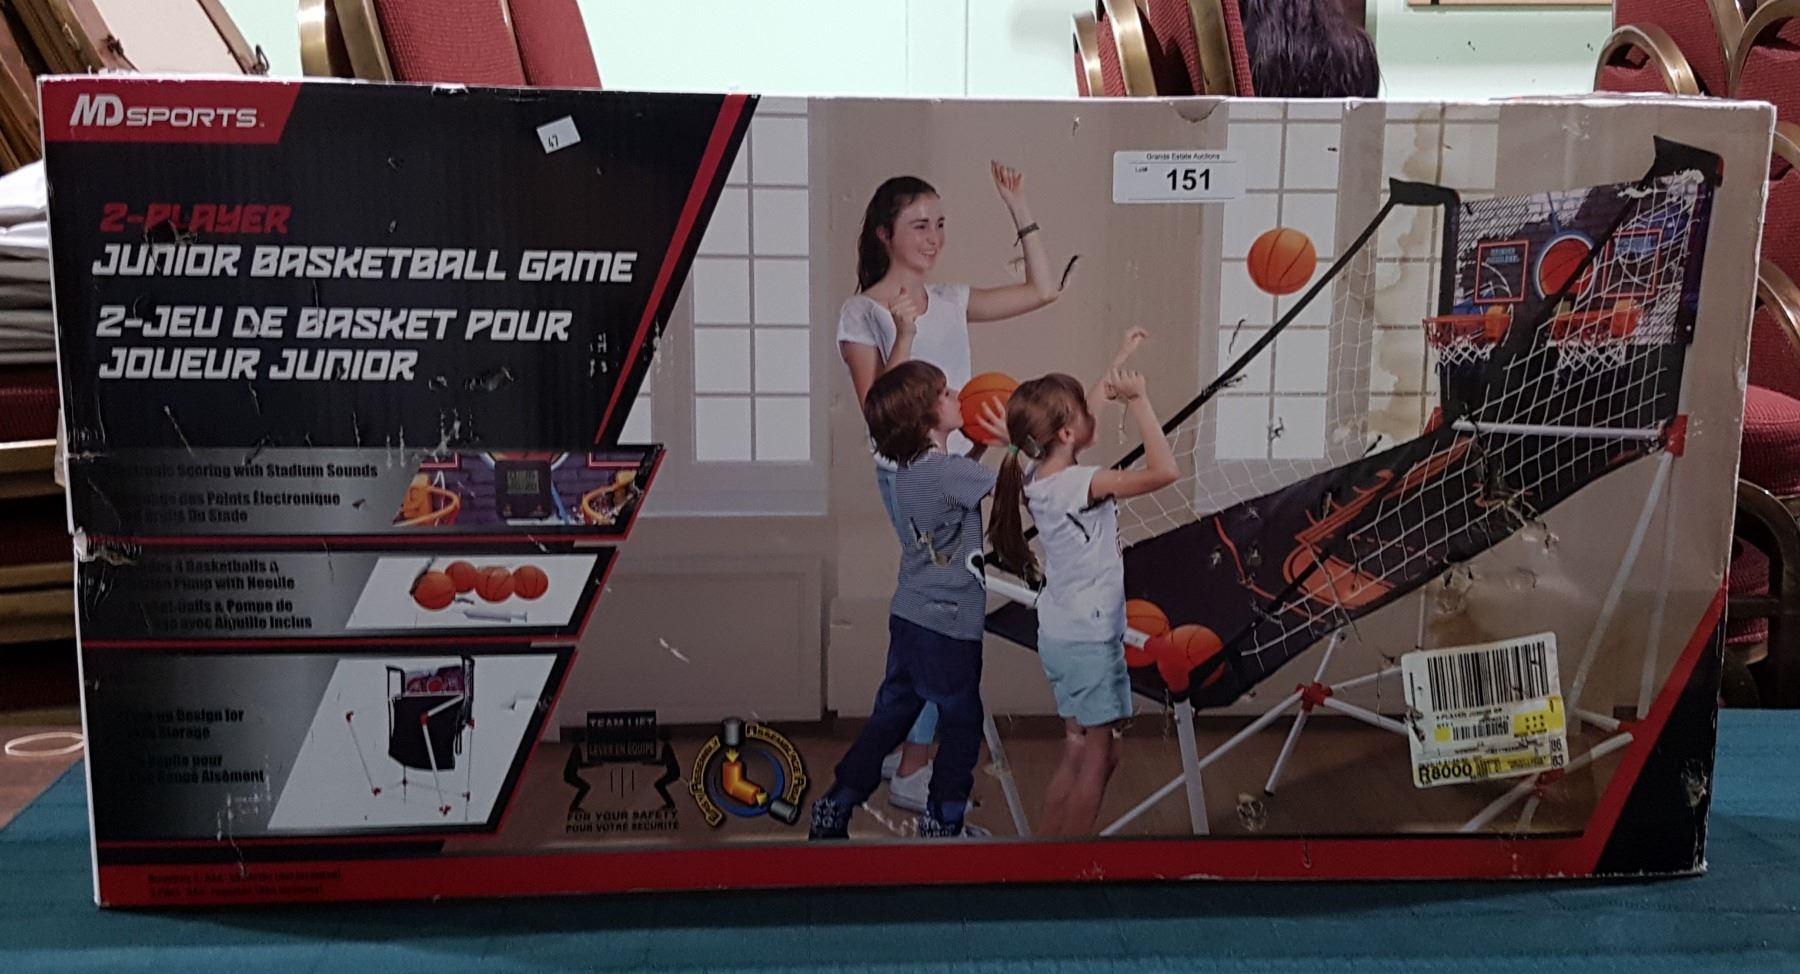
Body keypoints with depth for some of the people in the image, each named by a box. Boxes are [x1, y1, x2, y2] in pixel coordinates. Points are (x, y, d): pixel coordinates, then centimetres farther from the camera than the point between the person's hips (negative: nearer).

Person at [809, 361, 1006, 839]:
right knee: (961, 725, 11)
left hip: (909, 617, 8)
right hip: (947, 626, -8)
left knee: (889, 717, 18)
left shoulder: (909, 468, 4)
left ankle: (834, 809, 23)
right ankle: (941, 823, 23)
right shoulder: (947, 472, -22)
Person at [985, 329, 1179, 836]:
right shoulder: (1082, 483, -23)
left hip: (1062, 632, 9)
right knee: (1100, 754, 4)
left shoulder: (1040, 476, 1)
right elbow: (1164, 471, -31)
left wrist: (1121, 358, 19)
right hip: (1089, 637, -9)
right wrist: (1138, 400, -26)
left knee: (1079, 750, 17)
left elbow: (1087, 408, 16)